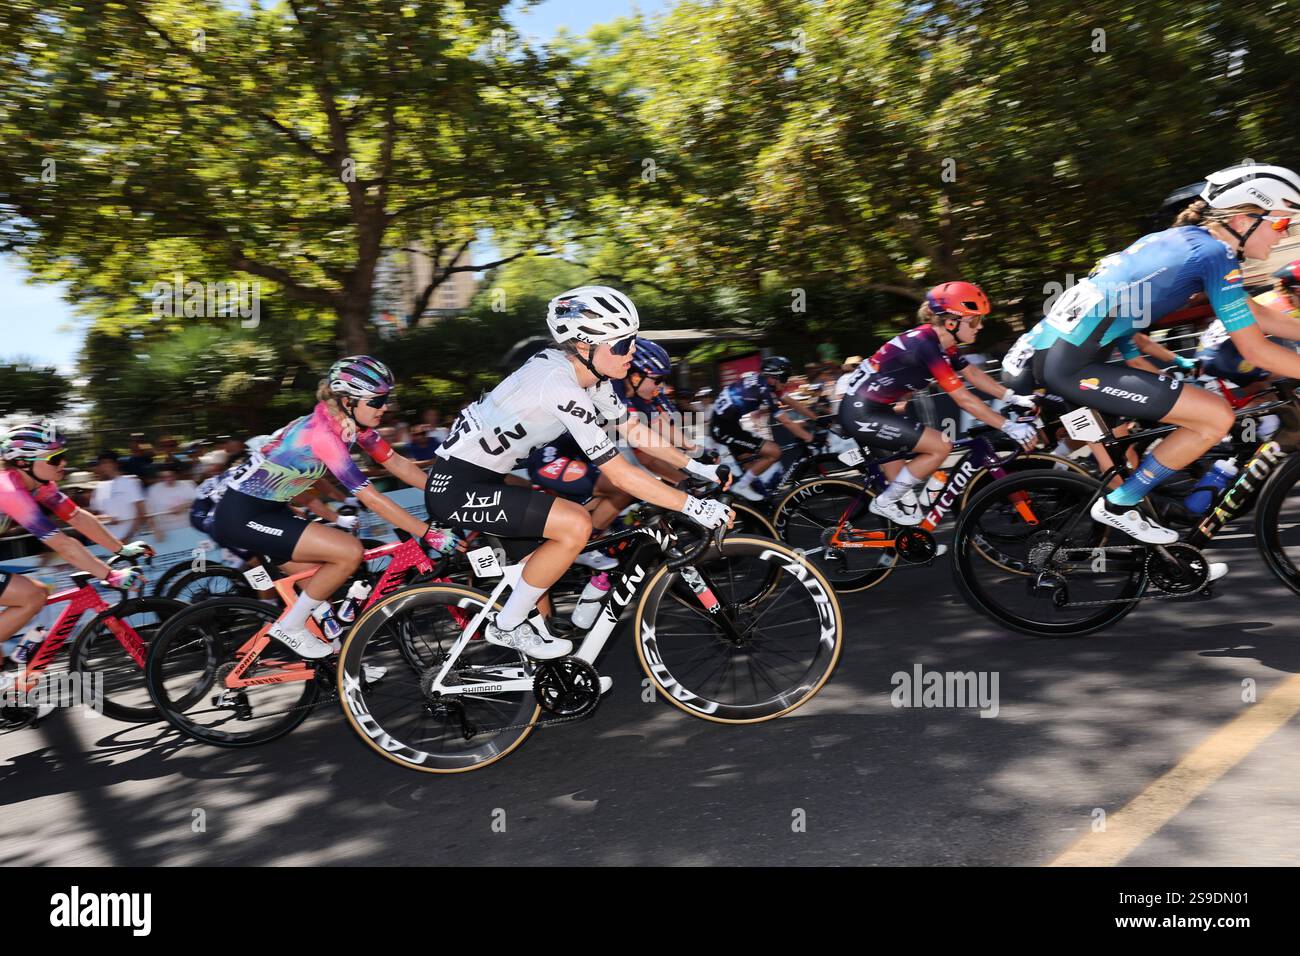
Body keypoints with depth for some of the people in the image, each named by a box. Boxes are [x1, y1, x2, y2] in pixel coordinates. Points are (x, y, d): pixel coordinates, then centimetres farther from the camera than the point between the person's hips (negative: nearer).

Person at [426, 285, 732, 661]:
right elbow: (620, 474, -26)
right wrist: (693, 506, -22)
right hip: (456, 488, -10)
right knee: (576, 525, -19)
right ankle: (507, 626, -2)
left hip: (481, 475, 10)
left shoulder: (586, 373, 0)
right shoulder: (561, 386, -27)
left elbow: (634, 430, 8)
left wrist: (698, 468, 3)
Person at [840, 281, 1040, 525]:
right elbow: (963, 398, -23)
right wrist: (1010, 427, -19)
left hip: (864, 409, 10)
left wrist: (1014, 398, 10)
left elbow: (973, 373, 16)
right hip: (862, 415, -10)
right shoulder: (925, 343, -22)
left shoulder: (941, 341, 6)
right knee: (941, 446, -9)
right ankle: (885, 502, 1)